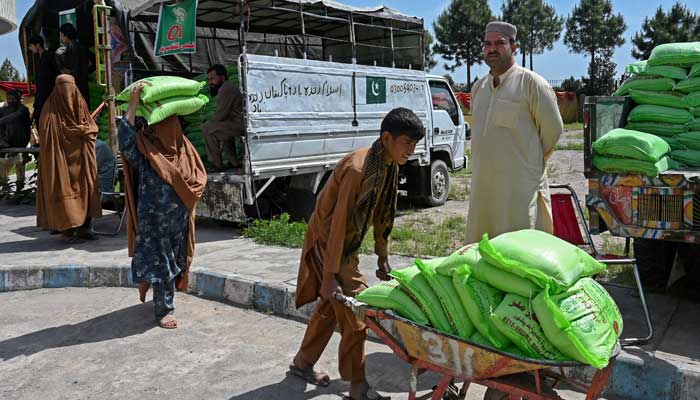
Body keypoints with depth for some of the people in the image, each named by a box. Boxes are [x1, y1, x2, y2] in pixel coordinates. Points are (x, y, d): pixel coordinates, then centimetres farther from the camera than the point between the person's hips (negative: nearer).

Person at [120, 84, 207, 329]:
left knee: (174, 260, 17)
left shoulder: (183, 148, 3)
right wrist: (133, 104, -29)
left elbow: (198, 177, 8)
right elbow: (124, 138, -28)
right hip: (153, 219, -5)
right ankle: (164, 309, 13)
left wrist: (187, 195, -7)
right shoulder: (144, 148, -9)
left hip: (179, 218, 5)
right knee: (158, 261, 1)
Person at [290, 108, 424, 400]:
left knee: (332, 305, 19)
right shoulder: (358, 168, -29)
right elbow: (338, 223, -29)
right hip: (327, 242, -9)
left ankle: (303, 363, 36)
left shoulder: (389, 167, -2)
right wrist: (331, 275, -27)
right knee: (354, 311, -4)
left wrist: (382, 256, 12)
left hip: (347, 244, 9)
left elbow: (382, 214, 8)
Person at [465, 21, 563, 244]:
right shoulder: (478, 87, 16)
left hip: (520, 187, -6)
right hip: (483, 184, 7)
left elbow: (553, 129, -2)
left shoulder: (531, 83, -5)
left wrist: (532, 161, 6)